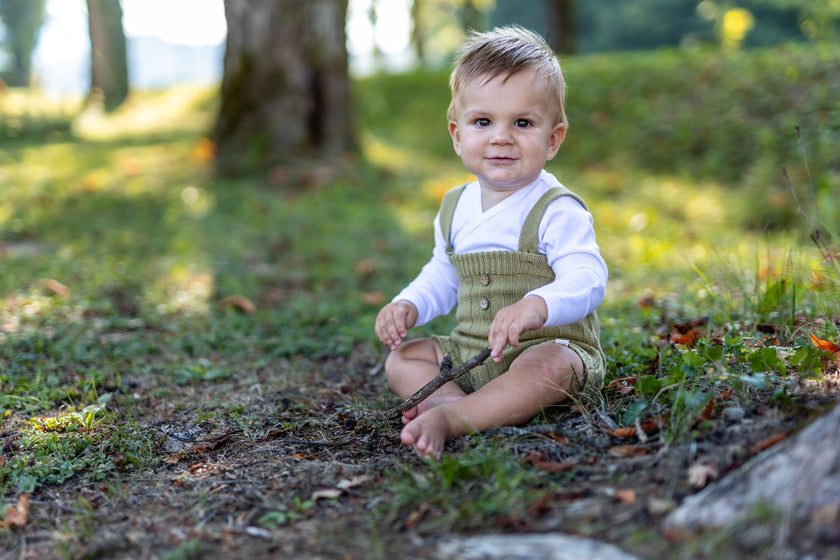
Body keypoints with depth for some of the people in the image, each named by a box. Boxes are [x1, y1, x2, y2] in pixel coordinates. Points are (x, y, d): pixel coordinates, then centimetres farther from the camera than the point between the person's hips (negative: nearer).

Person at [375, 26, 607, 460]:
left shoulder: (557, 211, -14)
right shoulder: (455, 208, 8)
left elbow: (586, 279, -26)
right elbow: (442, 277, 21)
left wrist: (537, 306, -46)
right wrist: (408, 305, 1)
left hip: (550, 348, -7)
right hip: (468, 355, 7)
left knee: (546, 367, -37)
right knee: (401, 357, -1)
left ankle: (448, 420, -38)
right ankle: (456, 401, -26)